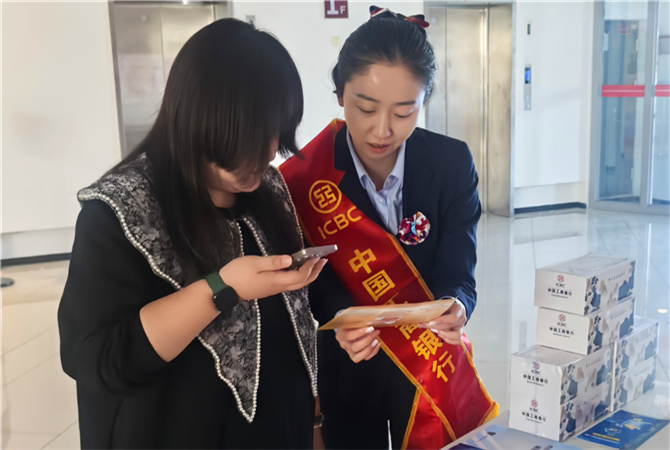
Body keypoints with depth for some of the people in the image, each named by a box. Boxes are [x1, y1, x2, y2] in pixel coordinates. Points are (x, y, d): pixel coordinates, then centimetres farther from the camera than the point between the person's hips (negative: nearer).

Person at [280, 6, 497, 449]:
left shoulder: (453, 163, -14)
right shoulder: (304, 178, -18)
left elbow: (457, 277, -16)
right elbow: (318, 284, -16)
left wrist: (454, 309, -39)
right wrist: (342, 326, -38)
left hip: (431, 365, 1)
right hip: (346, 372, -1)